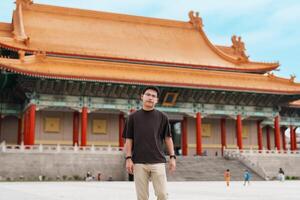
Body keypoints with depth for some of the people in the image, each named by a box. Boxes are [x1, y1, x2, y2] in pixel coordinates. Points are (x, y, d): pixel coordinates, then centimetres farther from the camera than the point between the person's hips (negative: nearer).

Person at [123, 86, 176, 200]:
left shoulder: (162, 117, 7)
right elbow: (128, 139, 7)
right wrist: (128, 158, -2)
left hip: (158, 162, 0)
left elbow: (167, 138, 9)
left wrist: (172, 157, 1)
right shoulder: (133, 117, 7)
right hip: (139, 162, 0)